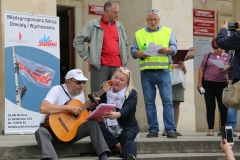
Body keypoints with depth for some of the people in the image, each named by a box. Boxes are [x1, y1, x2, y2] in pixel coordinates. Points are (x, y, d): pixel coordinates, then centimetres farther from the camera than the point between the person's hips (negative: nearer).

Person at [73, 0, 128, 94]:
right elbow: (77, 41, -1)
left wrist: (124, 58, 17)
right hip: (100, 66, -5)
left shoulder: (119, 26, 15)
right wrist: (86, 57, -2)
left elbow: (125, 43, 28)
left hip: (117, 66, 5)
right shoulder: (93, 25, -2)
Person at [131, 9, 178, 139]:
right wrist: (140, 53, -15)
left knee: (167, 100, -5)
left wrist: (167, 50, -20)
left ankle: (170, 129, -3)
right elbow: (133, 51, 7)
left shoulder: (168, 31, 11)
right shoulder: (139, 34, 14)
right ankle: (153, 129, 9)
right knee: (149, 101, 3)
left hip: (163, 71, -1)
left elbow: (174, 48, 2)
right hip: (146, 72, 2)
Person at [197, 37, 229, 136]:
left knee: (223, 107, 1)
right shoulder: (208, 56, 10)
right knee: (210, 107, 1)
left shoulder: (227, 57, 9)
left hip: (222, 84, 0)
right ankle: (210, 129, 3)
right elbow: (201, 69, 9)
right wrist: (199, 82, 1)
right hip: (208, 84, 1)